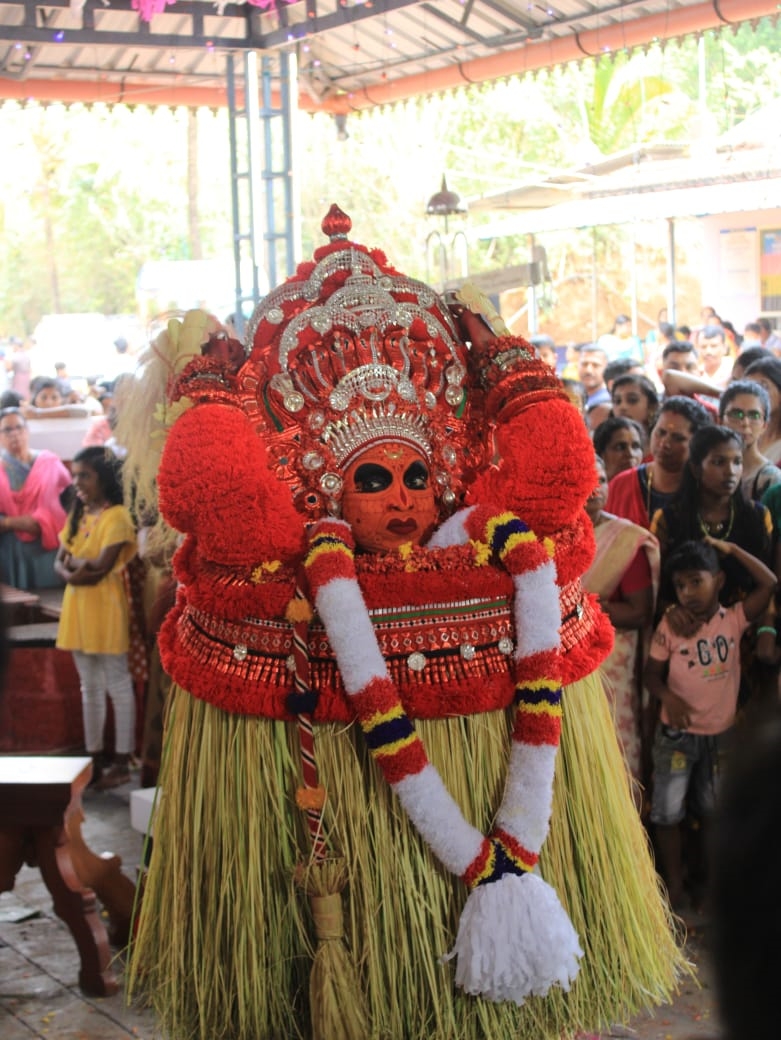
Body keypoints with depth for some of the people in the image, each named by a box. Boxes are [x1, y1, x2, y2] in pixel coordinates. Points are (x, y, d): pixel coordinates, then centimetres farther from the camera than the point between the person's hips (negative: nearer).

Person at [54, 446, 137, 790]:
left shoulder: (116, 516, -12)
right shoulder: (77, 515, 12)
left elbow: (101, 567, -21)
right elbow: (60, 563, 6)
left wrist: (73, 559, -6)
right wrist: (71, 574, -14)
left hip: (106, 610, -8)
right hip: (77, 608, 8)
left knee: (118, 686, -1)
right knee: (89, 688, 12)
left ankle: (122, 763, 3)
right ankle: (94, 759, 19)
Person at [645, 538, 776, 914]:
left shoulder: (733, 619, -9)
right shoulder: (670, 626, -11)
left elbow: (769, 584, -18)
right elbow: (652, 673, -5)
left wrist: (731, 549, -15)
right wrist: (669, 697, -25)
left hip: (720, 733, 2)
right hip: (676, 732, -1)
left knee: (715, 810, 18)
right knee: (667, 812, 2)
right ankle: (674, 885, 16)